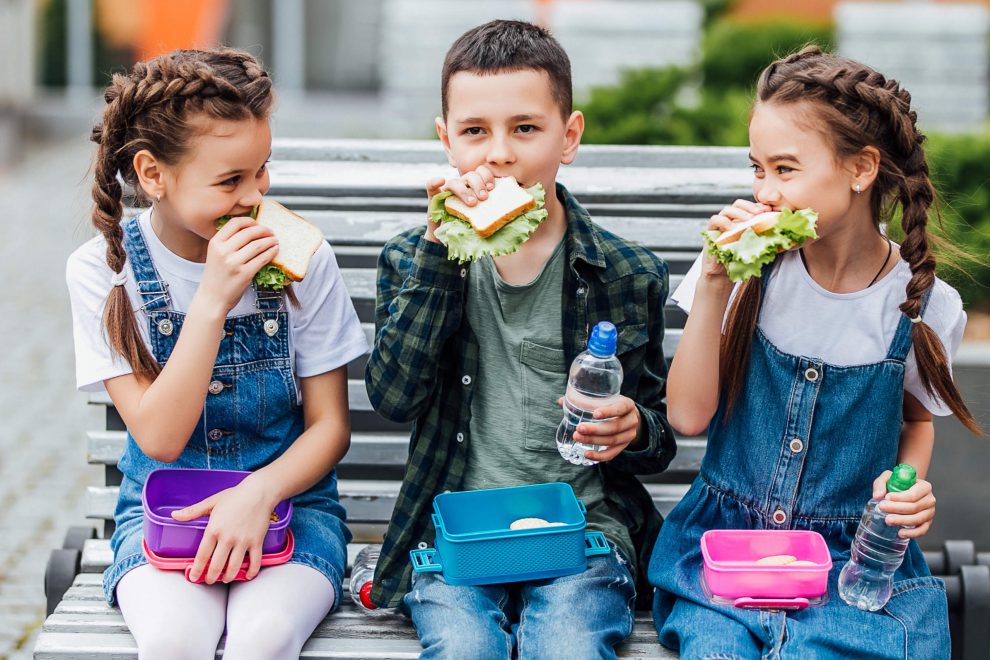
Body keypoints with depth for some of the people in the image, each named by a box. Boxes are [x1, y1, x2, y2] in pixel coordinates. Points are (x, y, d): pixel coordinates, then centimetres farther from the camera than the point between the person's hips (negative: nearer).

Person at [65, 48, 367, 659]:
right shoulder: (102, 270, -7)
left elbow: (330, 426, 0)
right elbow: (159, 438, -14)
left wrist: (260, 493, -21)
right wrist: (212, 301, -24)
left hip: (286, 498, 0)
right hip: (163, 511, 0)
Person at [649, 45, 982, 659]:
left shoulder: (921, 303, -5)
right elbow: (688, 416, -7)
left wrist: (910, 489, -8)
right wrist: (711, 288, -15)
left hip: (855, 561, -1)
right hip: (725, 541, 1)